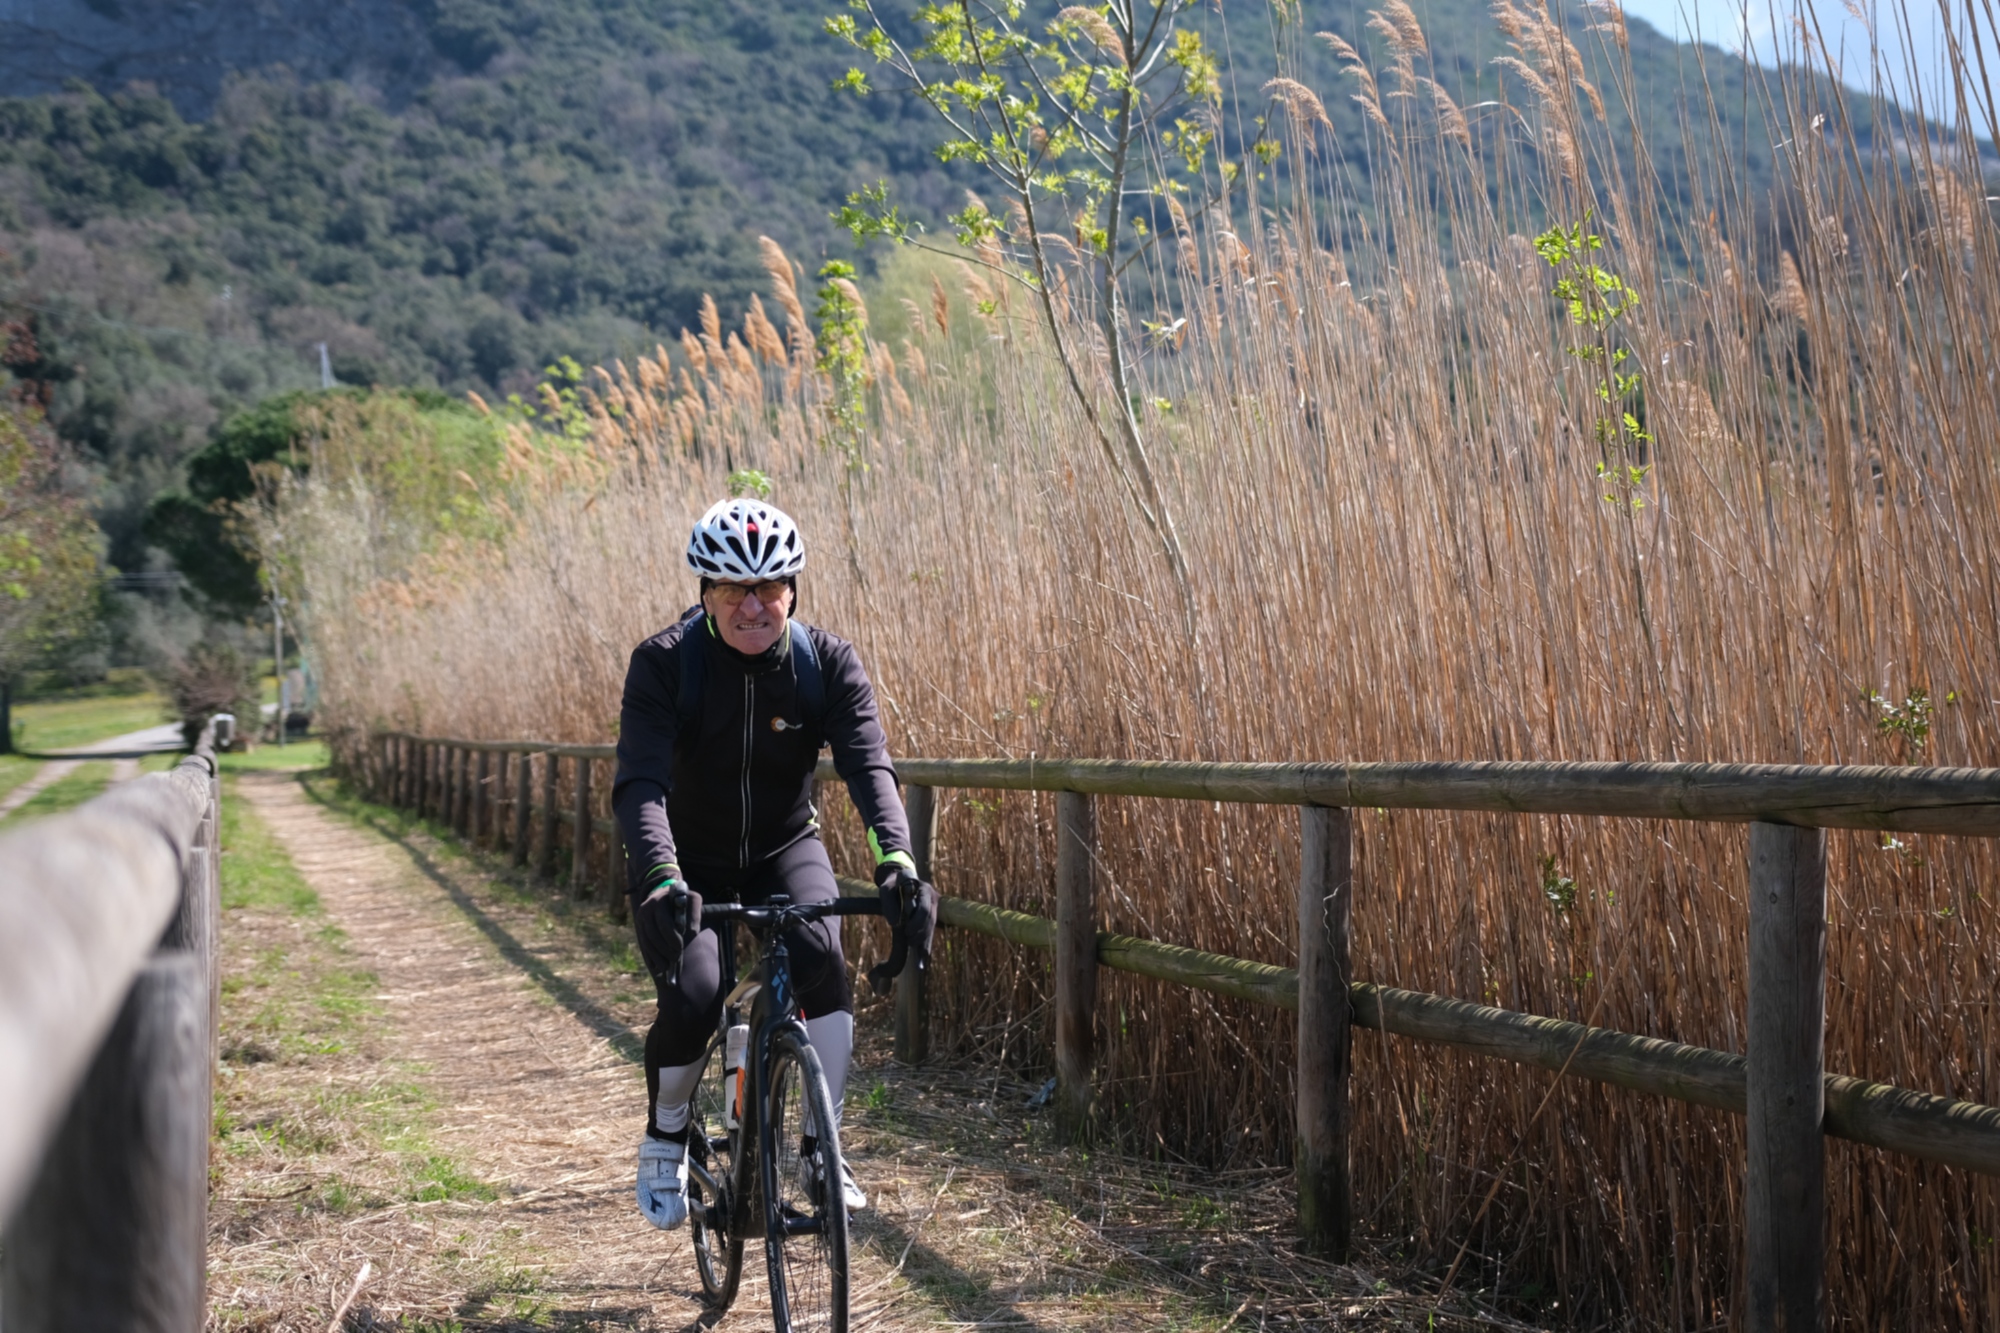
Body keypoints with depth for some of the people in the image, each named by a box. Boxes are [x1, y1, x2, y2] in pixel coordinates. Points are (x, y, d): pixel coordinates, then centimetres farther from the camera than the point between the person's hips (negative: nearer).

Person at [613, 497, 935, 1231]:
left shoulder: (827, 661, -16)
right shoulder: (663, 663, -22)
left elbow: (868, 764, -27)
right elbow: (640, 782, -33)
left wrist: (896, 860, -46)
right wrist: (662, 881, -51)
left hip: (784, 849, 2)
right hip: (689, 861, -1)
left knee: (820, 954, -28)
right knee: (692, 998, -24)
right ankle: (663, 1142, 6)